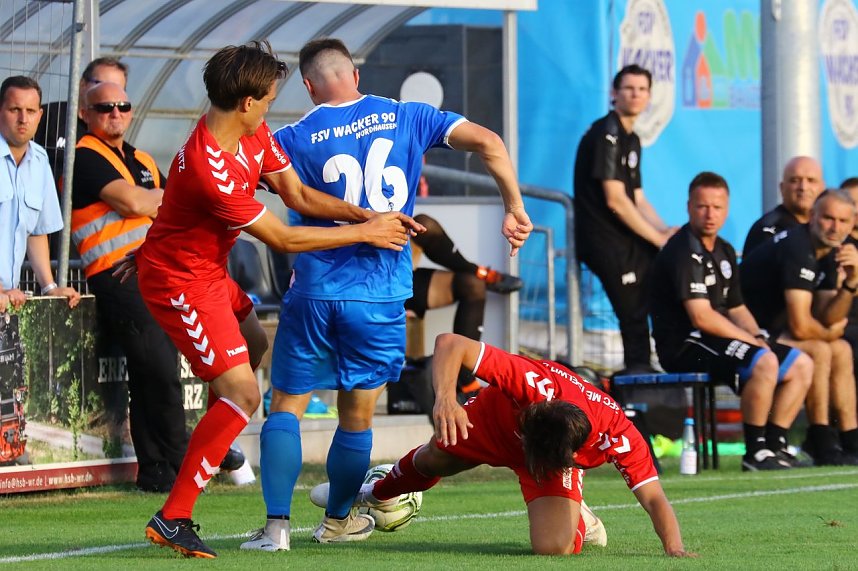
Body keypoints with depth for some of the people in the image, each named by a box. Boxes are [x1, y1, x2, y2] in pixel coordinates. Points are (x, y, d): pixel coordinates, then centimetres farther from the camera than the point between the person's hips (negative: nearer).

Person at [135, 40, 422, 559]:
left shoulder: (255, 133, -4)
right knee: (241, 394, -16)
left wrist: (369, 216, -12)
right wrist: (364, 233, -15)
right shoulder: (209, 169, -33)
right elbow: (282, 239, -24)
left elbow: (298, 194, 2)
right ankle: (173, 519, -12)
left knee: (255, 344, 31)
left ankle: (216, 445, 53)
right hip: (180, 280, -10)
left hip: (208, 269, 10)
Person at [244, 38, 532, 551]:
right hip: (381, 298, 1)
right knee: (357, 418, 15)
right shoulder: (405, 118, 4)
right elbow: (487, 142, -2)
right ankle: (338, 520, 29)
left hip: (314, 293, -1)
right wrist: (515, 209, 4)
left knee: (286, 408, 7)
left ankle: (276, 524, -5)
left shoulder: (294, 140, 0)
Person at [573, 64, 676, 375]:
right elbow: (615, 200, -18)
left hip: (627, 237, 10)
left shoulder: (631, 140, 18)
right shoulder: (606, 135, -12)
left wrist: (665, 231, 0)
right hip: (604, 241, -10)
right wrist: (658, 239, -13)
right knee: (635, 314, -15)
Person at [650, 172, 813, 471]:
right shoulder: (683, 253, -15)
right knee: (764, 363, -32)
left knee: (801, 365, 6)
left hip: (717, 339, 10)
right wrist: (751, 341, -16)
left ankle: (774, 446, 4)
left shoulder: (724, 252, 16)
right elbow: (701, 317, -22)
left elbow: (736, 308, 21)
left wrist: (758, 337, 0)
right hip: (683, 345, -10)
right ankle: (755, 453, -23)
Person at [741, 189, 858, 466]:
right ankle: (823, 446, -18)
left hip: (770, 326, 11)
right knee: (818, 351, -24)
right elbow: (801, 326, -27)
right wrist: (829, 333, -5)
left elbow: (826, 318, 3)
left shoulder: (829, 251, 8)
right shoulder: (798, 249, -23)